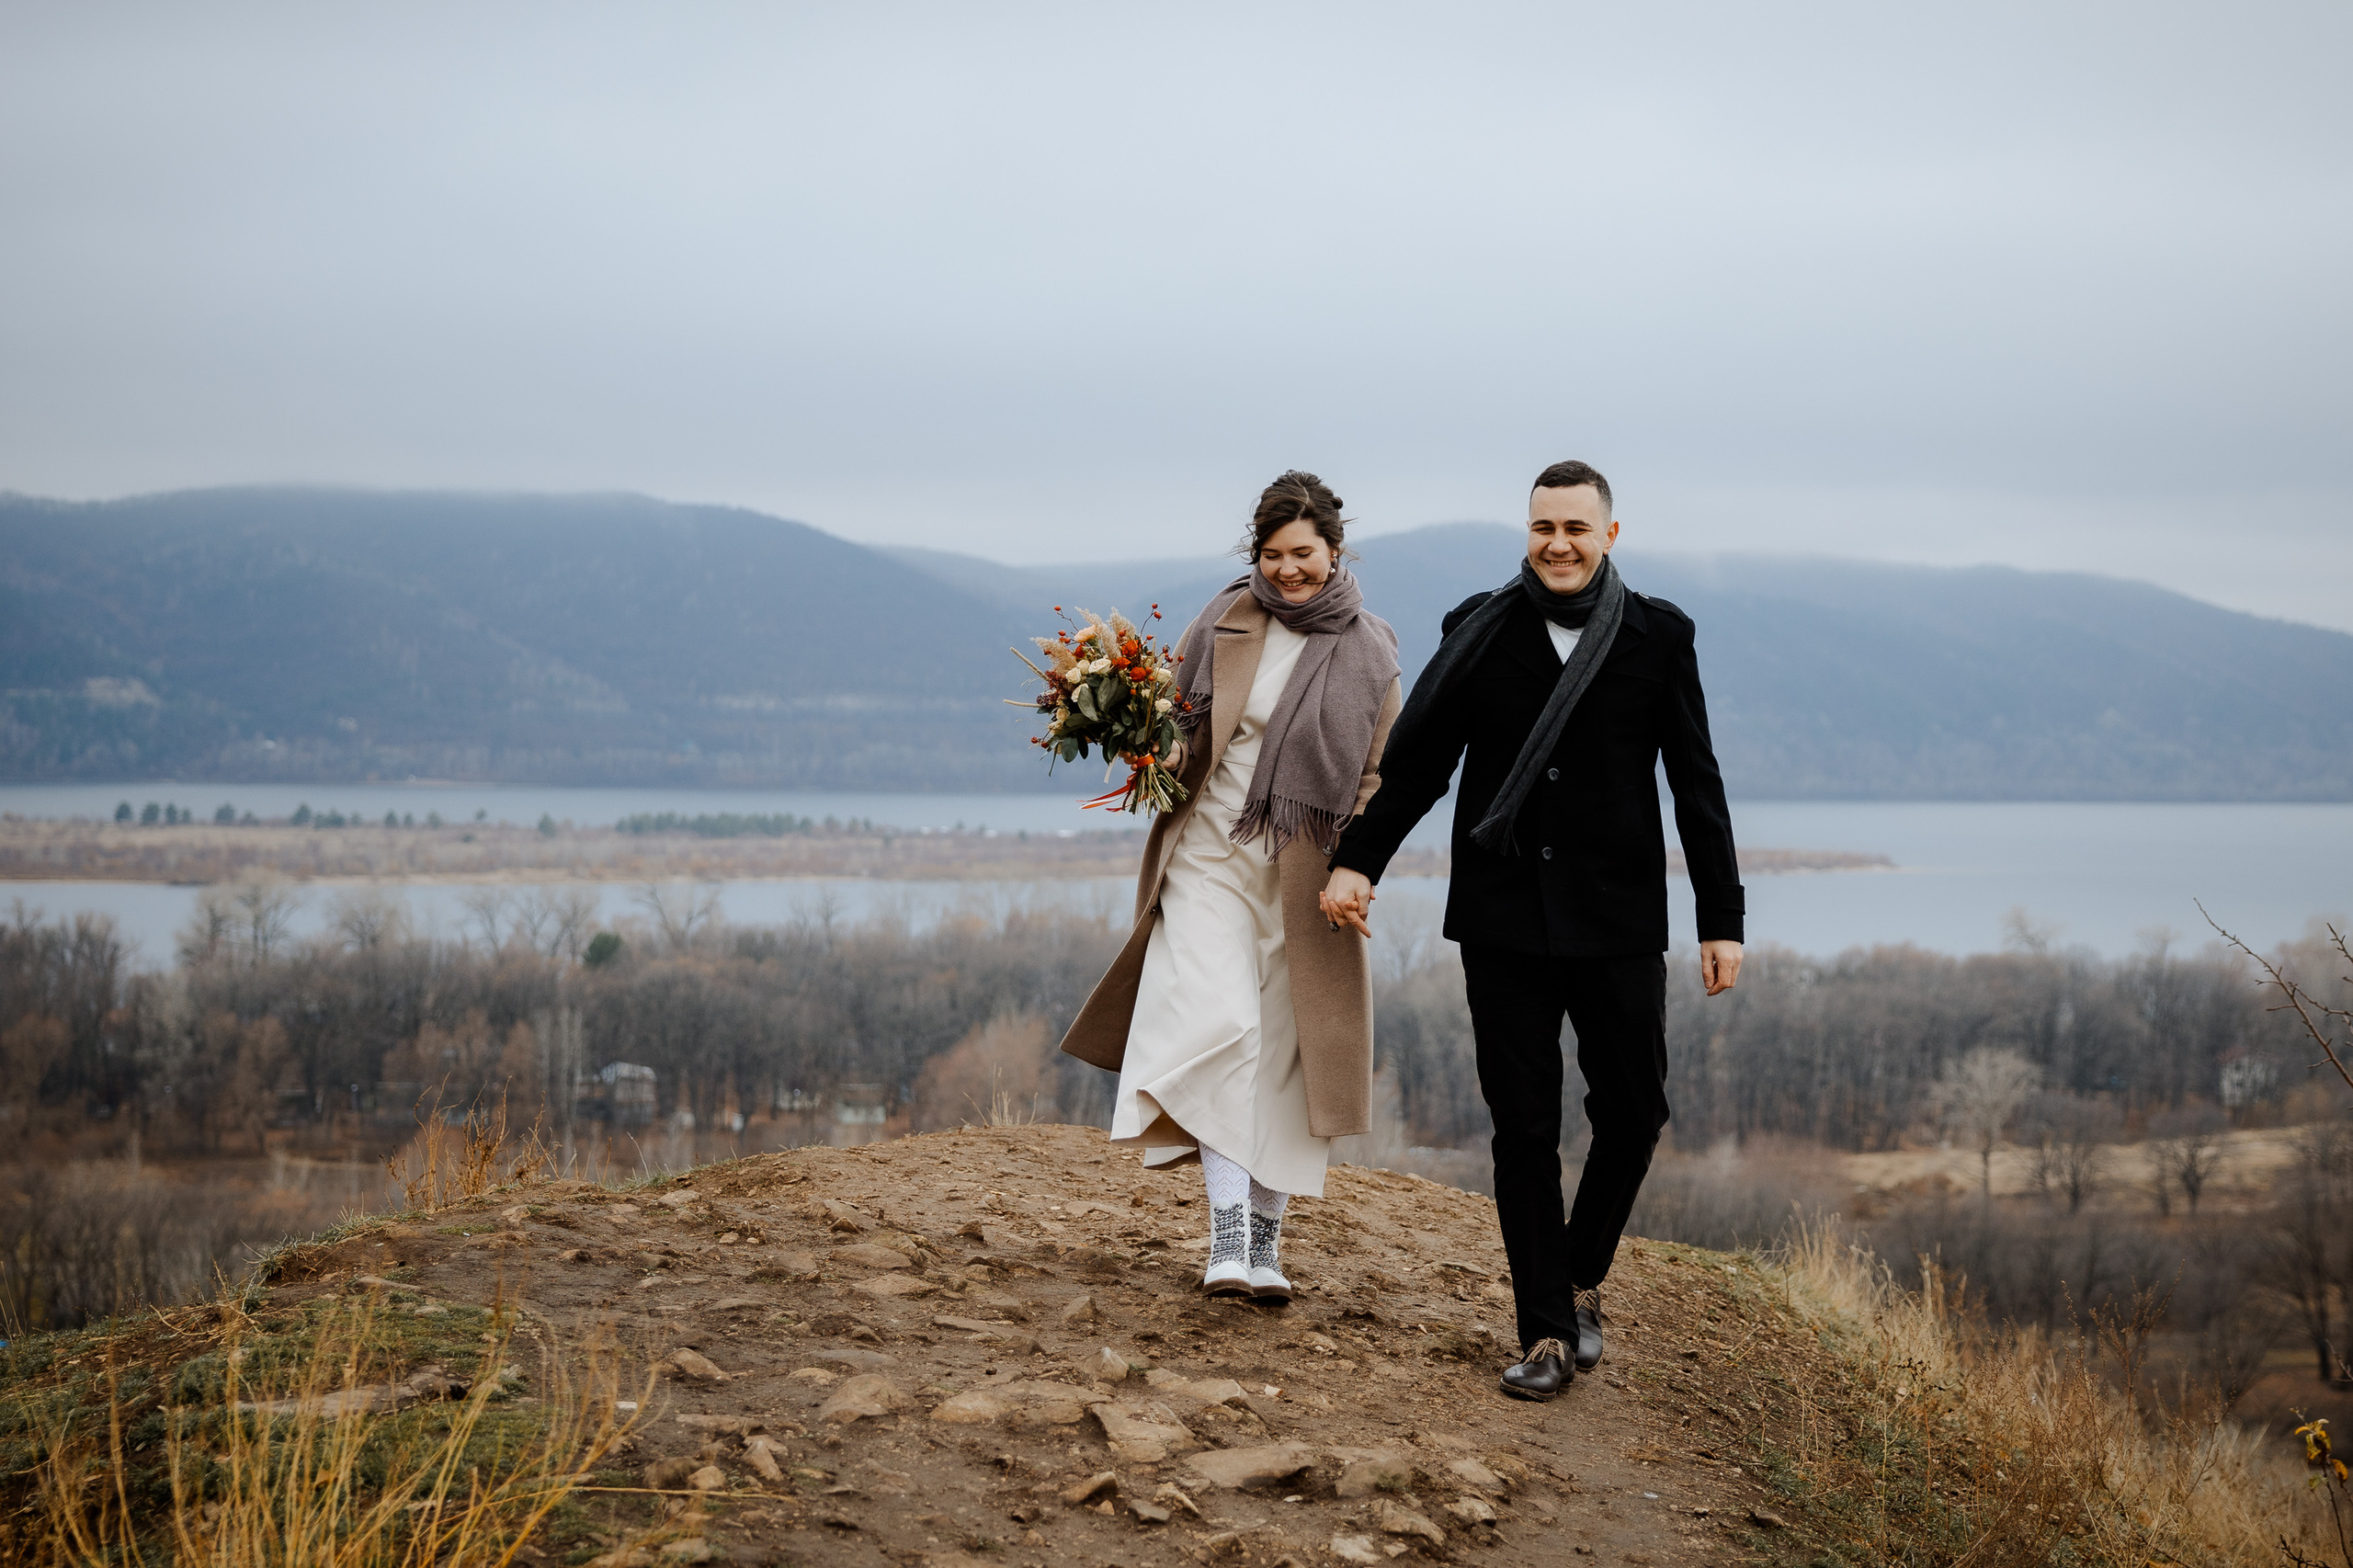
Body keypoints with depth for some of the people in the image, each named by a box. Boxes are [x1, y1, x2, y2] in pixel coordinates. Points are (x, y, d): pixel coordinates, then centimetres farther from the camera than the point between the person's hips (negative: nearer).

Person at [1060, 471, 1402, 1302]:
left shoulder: (1367, 653, 2)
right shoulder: (1225, 623, 3)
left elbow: (1378, 776, 4)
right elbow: (1180, 723, 12)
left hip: (1305, 876, 0)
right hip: (1211, 857, 0)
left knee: (1285, 1052, 4)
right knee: (1219, 1026, -17)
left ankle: (1265, 1238, 16)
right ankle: (1228, 1233, -19)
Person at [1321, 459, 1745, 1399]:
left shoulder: (1658, 637, 3)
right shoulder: (1480, 633, 2)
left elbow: (1696, 784, 5)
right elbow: (1415, 761, 6)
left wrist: (1721, 919, 2)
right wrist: (1357, 862, -5)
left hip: (1618, 921, 1)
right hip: (1505, 921, 0)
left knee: (1632, 1111, 3)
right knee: (1524, 1126, 0)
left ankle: (1583, 1278, 29)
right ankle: (1547, 1335, 6)